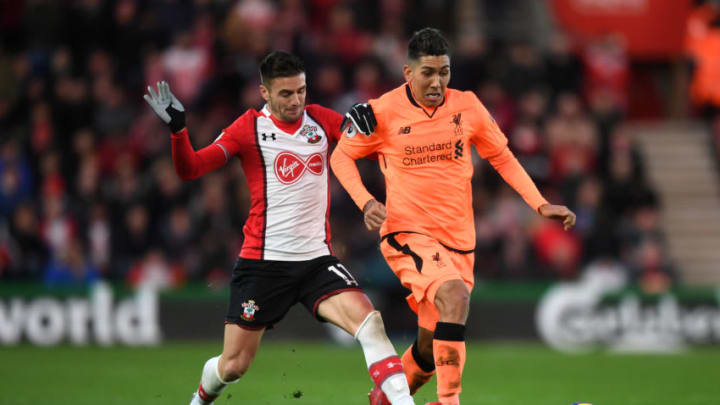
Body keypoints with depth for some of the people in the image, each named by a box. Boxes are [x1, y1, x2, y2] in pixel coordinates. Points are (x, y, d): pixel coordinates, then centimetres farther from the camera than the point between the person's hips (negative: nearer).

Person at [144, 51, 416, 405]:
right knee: (233, 365, 5)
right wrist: (177, 128, -25)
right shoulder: (251, 127, -4)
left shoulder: (320, 120, 6)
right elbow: (190, 169, -8)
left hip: (317, 260, 2)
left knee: (368, 321, -24)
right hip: (263, 263, -2)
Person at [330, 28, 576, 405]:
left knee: (431, 349, 9)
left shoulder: (467, 107, 0)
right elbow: (341, 156, 6)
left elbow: (502, 158, 13)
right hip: (407, 233, -4)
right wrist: (365, 202, -10)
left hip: (458, 239, 4)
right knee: (454, 295, -32)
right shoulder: (382, 113, -9)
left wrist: (541, 204, 4)